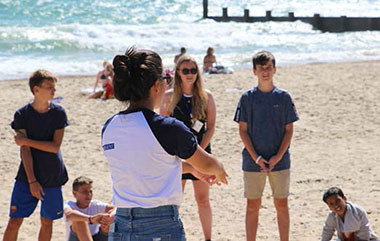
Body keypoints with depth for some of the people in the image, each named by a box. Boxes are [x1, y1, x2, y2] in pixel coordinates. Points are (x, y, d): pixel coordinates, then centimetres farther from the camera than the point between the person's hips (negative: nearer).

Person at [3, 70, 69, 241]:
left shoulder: (59, 113, -1)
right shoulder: (22, 114, -5)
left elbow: (55, 146, -10)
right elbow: (25, 150, -10)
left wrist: (26, 140, -13)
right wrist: (32, 181, -15)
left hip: (53, 178, 2)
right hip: (27, 176, -1)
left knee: (47, 222, 9)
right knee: (14, 222, -6)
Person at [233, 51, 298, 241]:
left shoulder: (283, 97, 1)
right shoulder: (247, 98, 0)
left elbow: (289, 130, 2)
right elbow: (243, 130, 0)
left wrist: (278, 157, -9)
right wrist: (256, 158, -10)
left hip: (279, 160, 0)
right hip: (253, 160, 0)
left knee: (282, 204, 5)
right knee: (253, 206, 4)